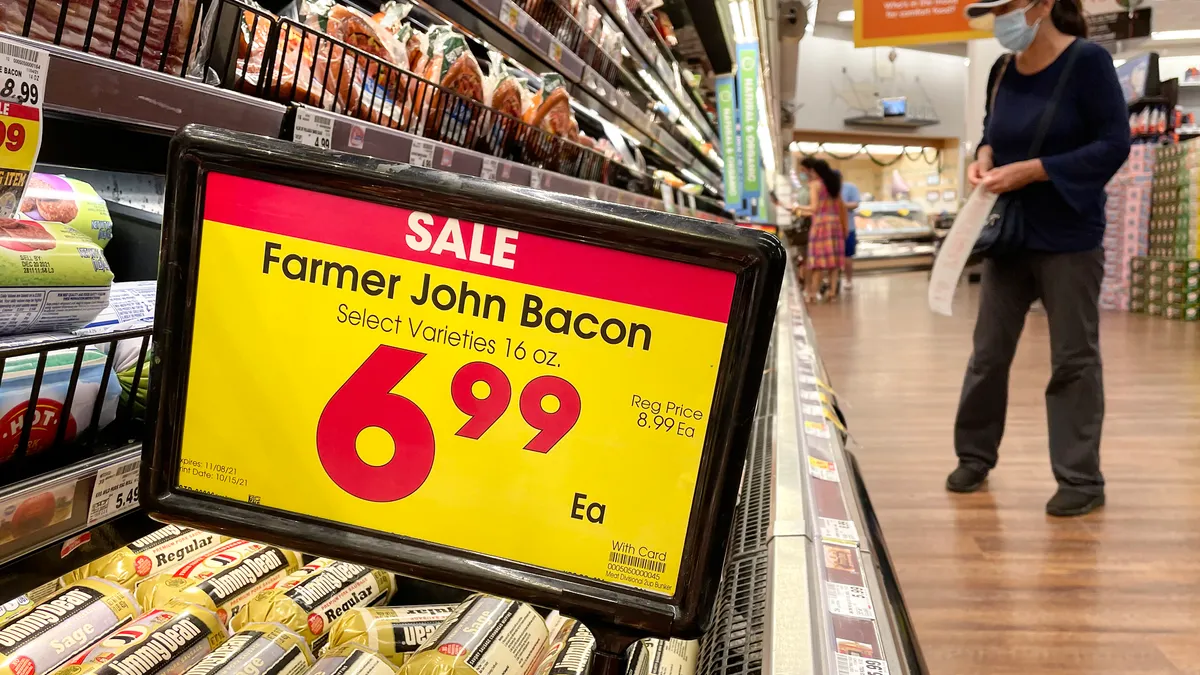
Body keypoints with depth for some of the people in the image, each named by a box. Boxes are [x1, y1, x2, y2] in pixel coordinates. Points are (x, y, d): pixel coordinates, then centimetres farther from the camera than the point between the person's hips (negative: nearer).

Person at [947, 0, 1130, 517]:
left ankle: (1082, 480, 12)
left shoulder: (1088, 61, -11)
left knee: (1073, 359, 2)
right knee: (988, 352, 11)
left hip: (1068, 239, -6)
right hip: (1007, 235, 6)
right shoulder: (1002, 71, 6)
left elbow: (1114, 145, -14)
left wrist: (1031, 170, -21)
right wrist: (984, 156, -3)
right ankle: (975, 456, 26)